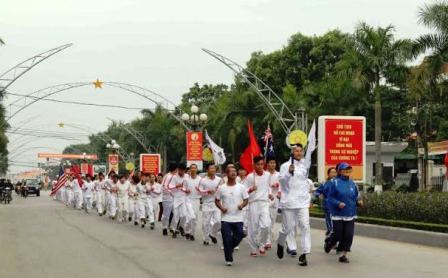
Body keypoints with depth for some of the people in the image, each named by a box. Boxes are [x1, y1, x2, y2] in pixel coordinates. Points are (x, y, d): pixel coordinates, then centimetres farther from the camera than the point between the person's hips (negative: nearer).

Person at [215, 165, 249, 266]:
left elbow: (246, 199, 5)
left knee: (238, 237, 1)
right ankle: (229, 259, 7)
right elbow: (217, 200, 9)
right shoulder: (222, 188, 0)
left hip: (238, 218, 1)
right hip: (225, 218, -1)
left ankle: (230, 248, 32)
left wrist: (242, 205, -15)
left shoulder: (241, 187, 1)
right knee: (227, 239, -4)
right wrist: (221, 208, -8)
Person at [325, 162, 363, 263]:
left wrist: (358, 202, -4)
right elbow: (330, 198, -6)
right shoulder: (334, 182, -6)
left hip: (350, 214, 4)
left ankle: (343, 255, 8)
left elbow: (356, 197, 17)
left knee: (348, 235, -2)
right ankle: (328, 243, 33)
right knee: (338, 235, 1)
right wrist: (338, 203, -21)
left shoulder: (352, 183, 7)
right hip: (338, 214, -4)